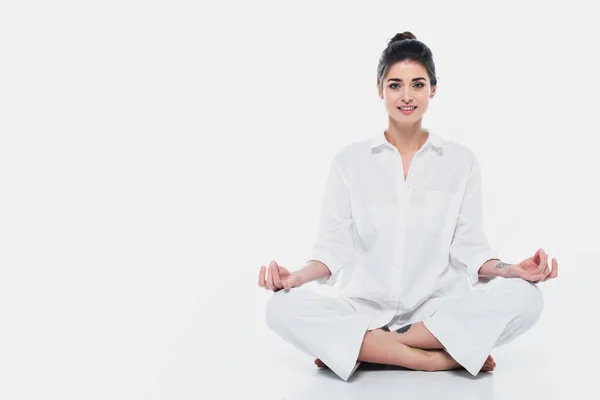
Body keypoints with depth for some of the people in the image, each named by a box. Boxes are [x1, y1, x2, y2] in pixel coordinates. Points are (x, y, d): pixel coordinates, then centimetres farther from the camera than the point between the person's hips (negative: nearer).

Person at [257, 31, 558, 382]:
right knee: (283, 308, -28)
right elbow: (335, 246, 3)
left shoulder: (461, 161, 7)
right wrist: (297, 277, -17)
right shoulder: (350, 161, 6)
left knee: (524, 297, -28)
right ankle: (437, 359, -26)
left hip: (438, 309, 1)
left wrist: (508, 270, -17)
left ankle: (359, 348, -23)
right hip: (364, 308, 0)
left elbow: (468, 247, 3)